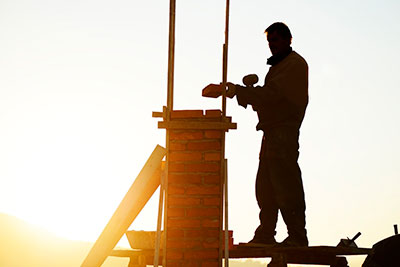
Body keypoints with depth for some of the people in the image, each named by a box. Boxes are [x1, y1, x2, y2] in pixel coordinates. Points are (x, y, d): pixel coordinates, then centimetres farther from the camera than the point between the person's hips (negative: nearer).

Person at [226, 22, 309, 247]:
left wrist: (239, 91, -15)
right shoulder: (279, 64, 26)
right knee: (265, 186, 9)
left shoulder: (295, 63, -6)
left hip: (284, 132, -10)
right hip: (273, 133, 10)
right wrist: (245, 93, 5)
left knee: (286, 185, -11)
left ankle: (297, 237, -7)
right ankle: (265, 235, 14)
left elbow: (271, 94, -17)